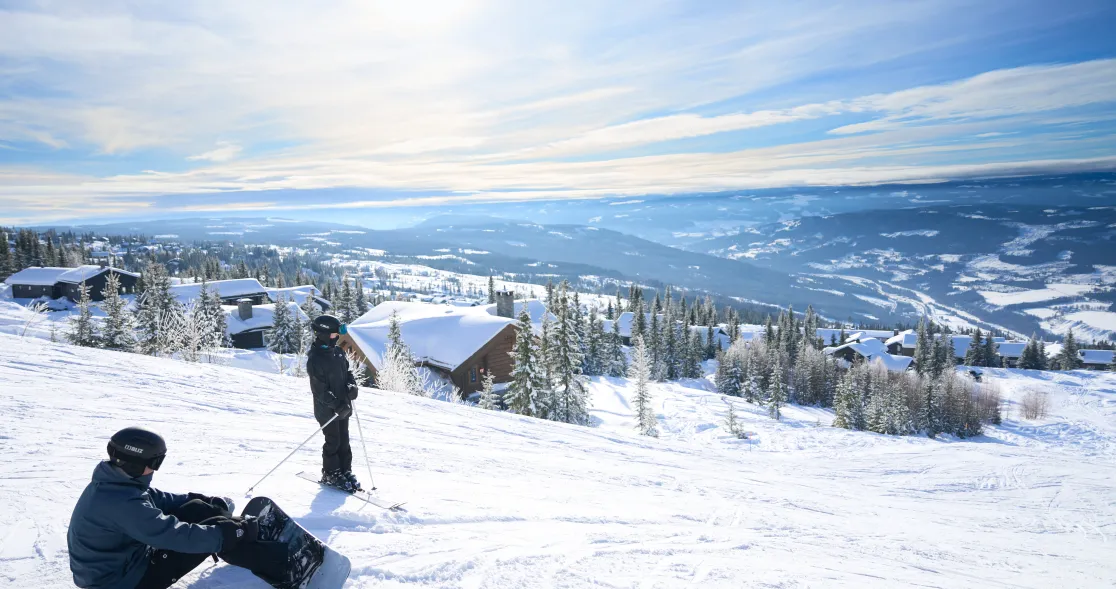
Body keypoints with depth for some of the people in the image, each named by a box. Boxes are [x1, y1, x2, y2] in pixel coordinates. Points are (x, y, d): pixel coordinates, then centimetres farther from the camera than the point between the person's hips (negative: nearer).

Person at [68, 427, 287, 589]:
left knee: (198, 509, 2)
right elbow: (179, 536, -32)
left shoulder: (112, 482, -4)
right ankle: (278, 563, -3)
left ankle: (258, 538, 14)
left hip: (120, 557, 9)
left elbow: (158, 499, 11)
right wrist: (237, 531, -24)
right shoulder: (123, 503, -34)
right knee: (214, 529, -14)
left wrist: (207, 501, 6)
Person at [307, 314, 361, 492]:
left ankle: (345, 470, 28)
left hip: (343, 406, 7)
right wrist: (336, 404, -26)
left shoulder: (338, 352, 4)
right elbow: (319, 390, -21)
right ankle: (330, 474, 23)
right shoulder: (315, 359, -19)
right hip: (327, 410, -7)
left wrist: (352, 385, -5)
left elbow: (347, 371, 15)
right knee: (333, 442, 5)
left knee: (344, 440, 15)